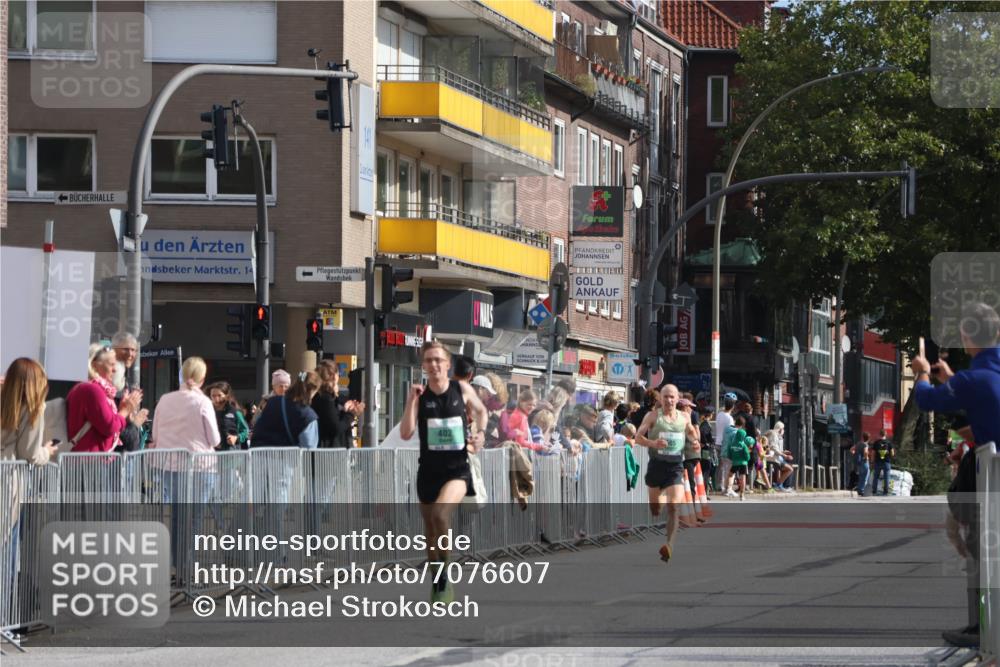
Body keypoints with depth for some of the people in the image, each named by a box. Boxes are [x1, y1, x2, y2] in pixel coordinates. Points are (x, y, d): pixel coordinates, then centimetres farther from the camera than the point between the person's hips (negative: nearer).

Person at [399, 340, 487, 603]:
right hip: (429, 469, 3)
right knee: (431, 530, 12)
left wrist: (479, 432, 1)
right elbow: (406, 433, -12)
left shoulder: (462, 389, -2)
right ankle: (437, 583, 28)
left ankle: (444, 576, -16)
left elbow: (481, 410, 18)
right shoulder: (420, 395, -3)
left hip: (457, 468, -3)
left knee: (440, 512, -29)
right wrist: (411, 400, -19)